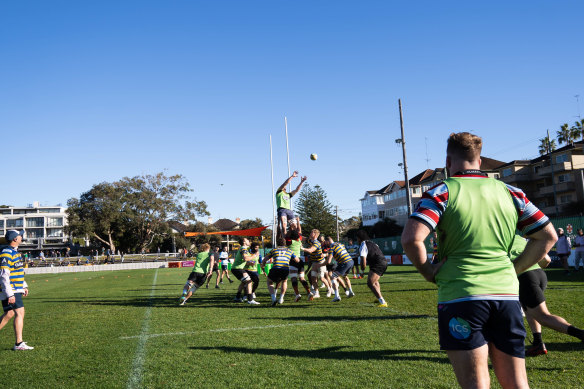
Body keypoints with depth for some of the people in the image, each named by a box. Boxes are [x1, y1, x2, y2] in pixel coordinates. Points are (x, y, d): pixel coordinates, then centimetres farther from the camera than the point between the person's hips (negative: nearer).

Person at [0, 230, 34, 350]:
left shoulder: (15, 252, 14)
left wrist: (24, 286, 24)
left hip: (16, 290, 10)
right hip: (10, 291, -10)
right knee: (20, 313, -9)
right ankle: (19, 344, -5)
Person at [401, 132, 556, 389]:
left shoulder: (442, 191, -5)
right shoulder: (509, 191, 10)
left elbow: (411, 238, -18)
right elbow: (548, 235, 13)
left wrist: (430, 273, -3)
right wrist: (514, 269, 15)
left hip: (460, 296, -5)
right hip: (507, 295, 5)